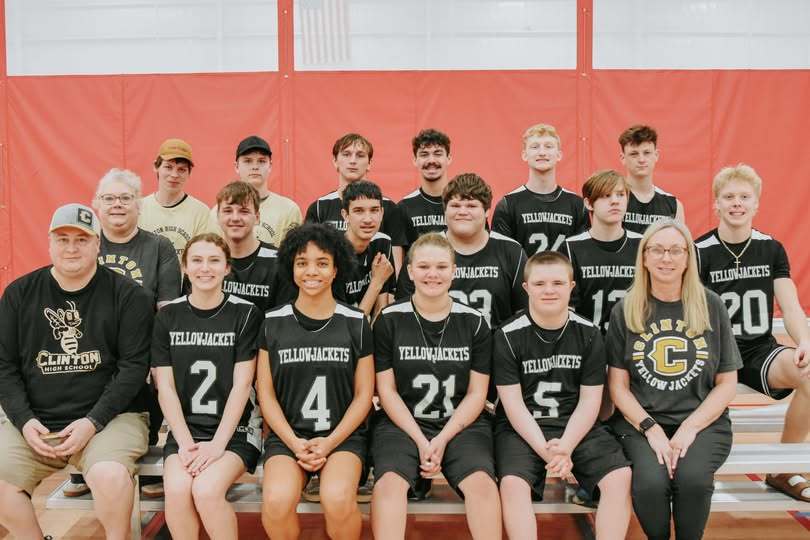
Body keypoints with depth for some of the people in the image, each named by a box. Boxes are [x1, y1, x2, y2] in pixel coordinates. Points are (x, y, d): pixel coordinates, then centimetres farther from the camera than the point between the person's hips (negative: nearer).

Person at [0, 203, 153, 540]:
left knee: (110, 475, -31)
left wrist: (92, 421, -14)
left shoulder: (128, 295, -1)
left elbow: (134, 367, -5)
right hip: (34, 422, 4)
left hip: (109, 417, -3)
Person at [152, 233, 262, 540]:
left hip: (235, 429, -2)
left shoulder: (245, 314, -2)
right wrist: (186, 443, -11)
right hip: (184, 428, 2)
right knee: (177, 490, -27)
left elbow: (241, 385, -7)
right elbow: (166, 388, 1)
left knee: (206, 490, -29)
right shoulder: (168, 317, 5)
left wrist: (218, 443, -16)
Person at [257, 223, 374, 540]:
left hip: (343, 435, -1)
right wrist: (294, 442, -9)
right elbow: (265, 392, 4)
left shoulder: (355, 323, 4)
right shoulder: (273, 322, 5)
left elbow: (363, 395, 3)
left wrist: (330, 442, -9)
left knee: (338, 500, -30)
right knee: (276, 502, -28)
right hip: (287, 435, 1)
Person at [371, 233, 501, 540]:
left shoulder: (474, 322, 5)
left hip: (461, 425, 1)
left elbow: (476, 393, 3)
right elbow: (387, 390, 0)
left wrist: (443, 439, -10)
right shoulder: (389, 320, 2)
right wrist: (420, 440, -11)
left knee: (482, 482, -27)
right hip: (402, 423, 0)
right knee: (390, 482, -29)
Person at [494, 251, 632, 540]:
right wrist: (545, 450, -19)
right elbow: (513, 404, -8)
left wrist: (565, 447, -15)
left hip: (577, 426, 2)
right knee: (513, 483, -29)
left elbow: (589, 400, 0)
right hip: (522, 429, -2)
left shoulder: (588, 334, 2)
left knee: (621, 477, -20)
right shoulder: (508, 336, -5)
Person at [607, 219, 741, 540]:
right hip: (640, 421, 0)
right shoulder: (625, 310, 4)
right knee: (650, 482, -29)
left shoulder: (711, 307, 5)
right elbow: (618, 385, 3)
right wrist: (651, 428, -12)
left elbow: (727, 384, 5)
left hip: (703, 421, 0)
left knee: (692, 479, -30)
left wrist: (690, 427, -9)